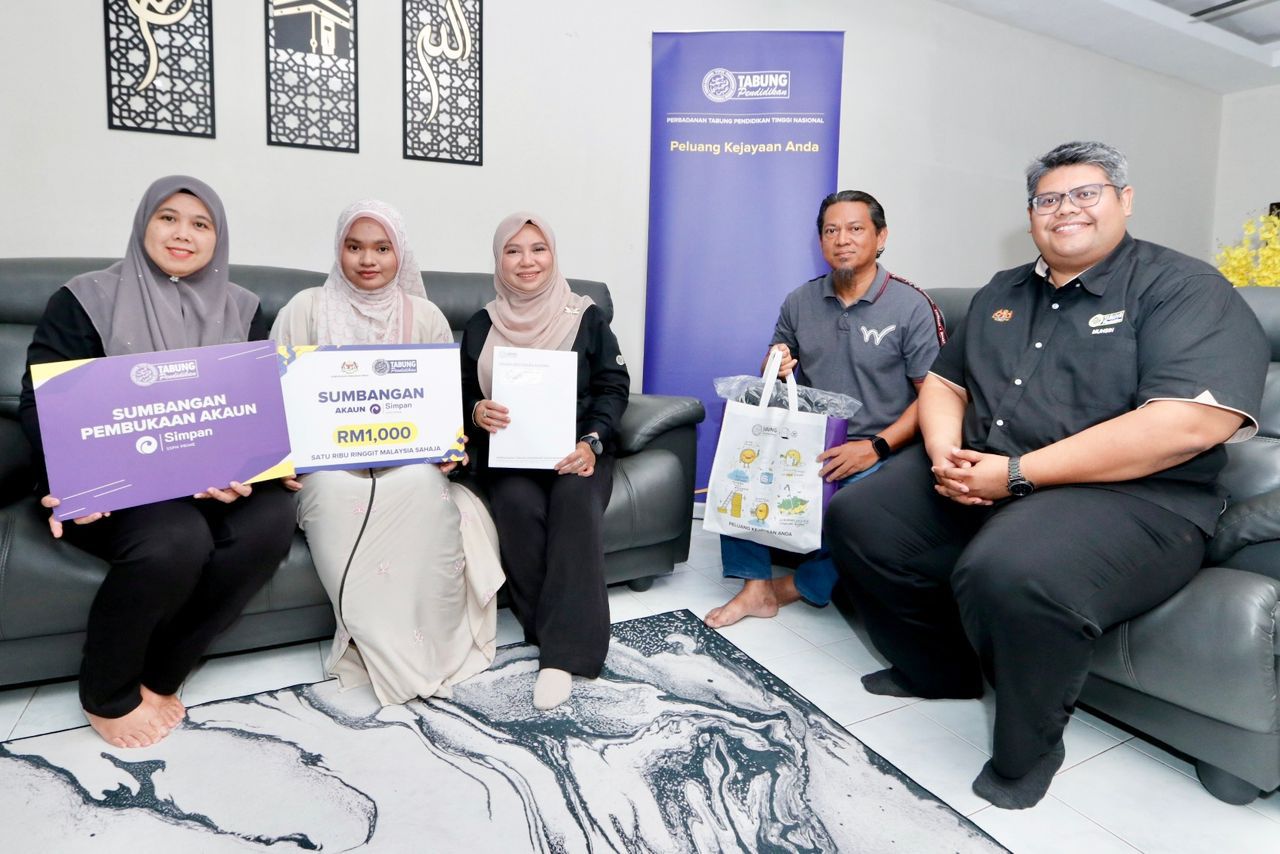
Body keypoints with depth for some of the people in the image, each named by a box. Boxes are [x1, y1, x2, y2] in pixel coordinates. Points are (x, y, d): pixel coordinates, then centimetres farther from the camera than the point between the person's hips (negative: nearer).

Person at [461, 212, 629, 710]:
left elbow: (613, 386, 1)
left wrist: (592, 442, -16)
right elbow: (463, 394, 12)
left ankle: (563, 653, -29)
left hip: (578, 447, -1)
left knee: (575, 497, -33)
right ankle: (549, 629, -15)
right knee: (517, 502, -32)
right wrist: (478, 413, -14)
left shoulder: (586, 317, 5)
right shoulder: (481, 327, 11)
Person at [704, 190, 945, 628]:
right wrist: (775, 371, -8)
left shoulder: (913, 307, -4)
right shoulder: (799, 302, 9)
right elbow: (773, 376, 19)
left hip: (876, 453, -4)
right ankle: (755, 585, -12)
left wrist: (875, 447, -21)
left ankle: (799, 587, -5)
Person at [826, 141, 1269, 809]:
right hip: (974, 477, 7)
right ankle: (937, 671, 17)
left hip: (1131, 495, -7)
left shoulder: (1185, 289, -4)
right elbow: (944, 382, 19)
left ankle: (1026, 752, -4)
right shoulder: (1003, 292, 18)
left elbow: (1190, 424, -19)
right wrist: (944, 453, -6)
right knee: (855, 518, -5)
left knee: (1010, 576, -36)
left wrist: (1016, 473, -21)